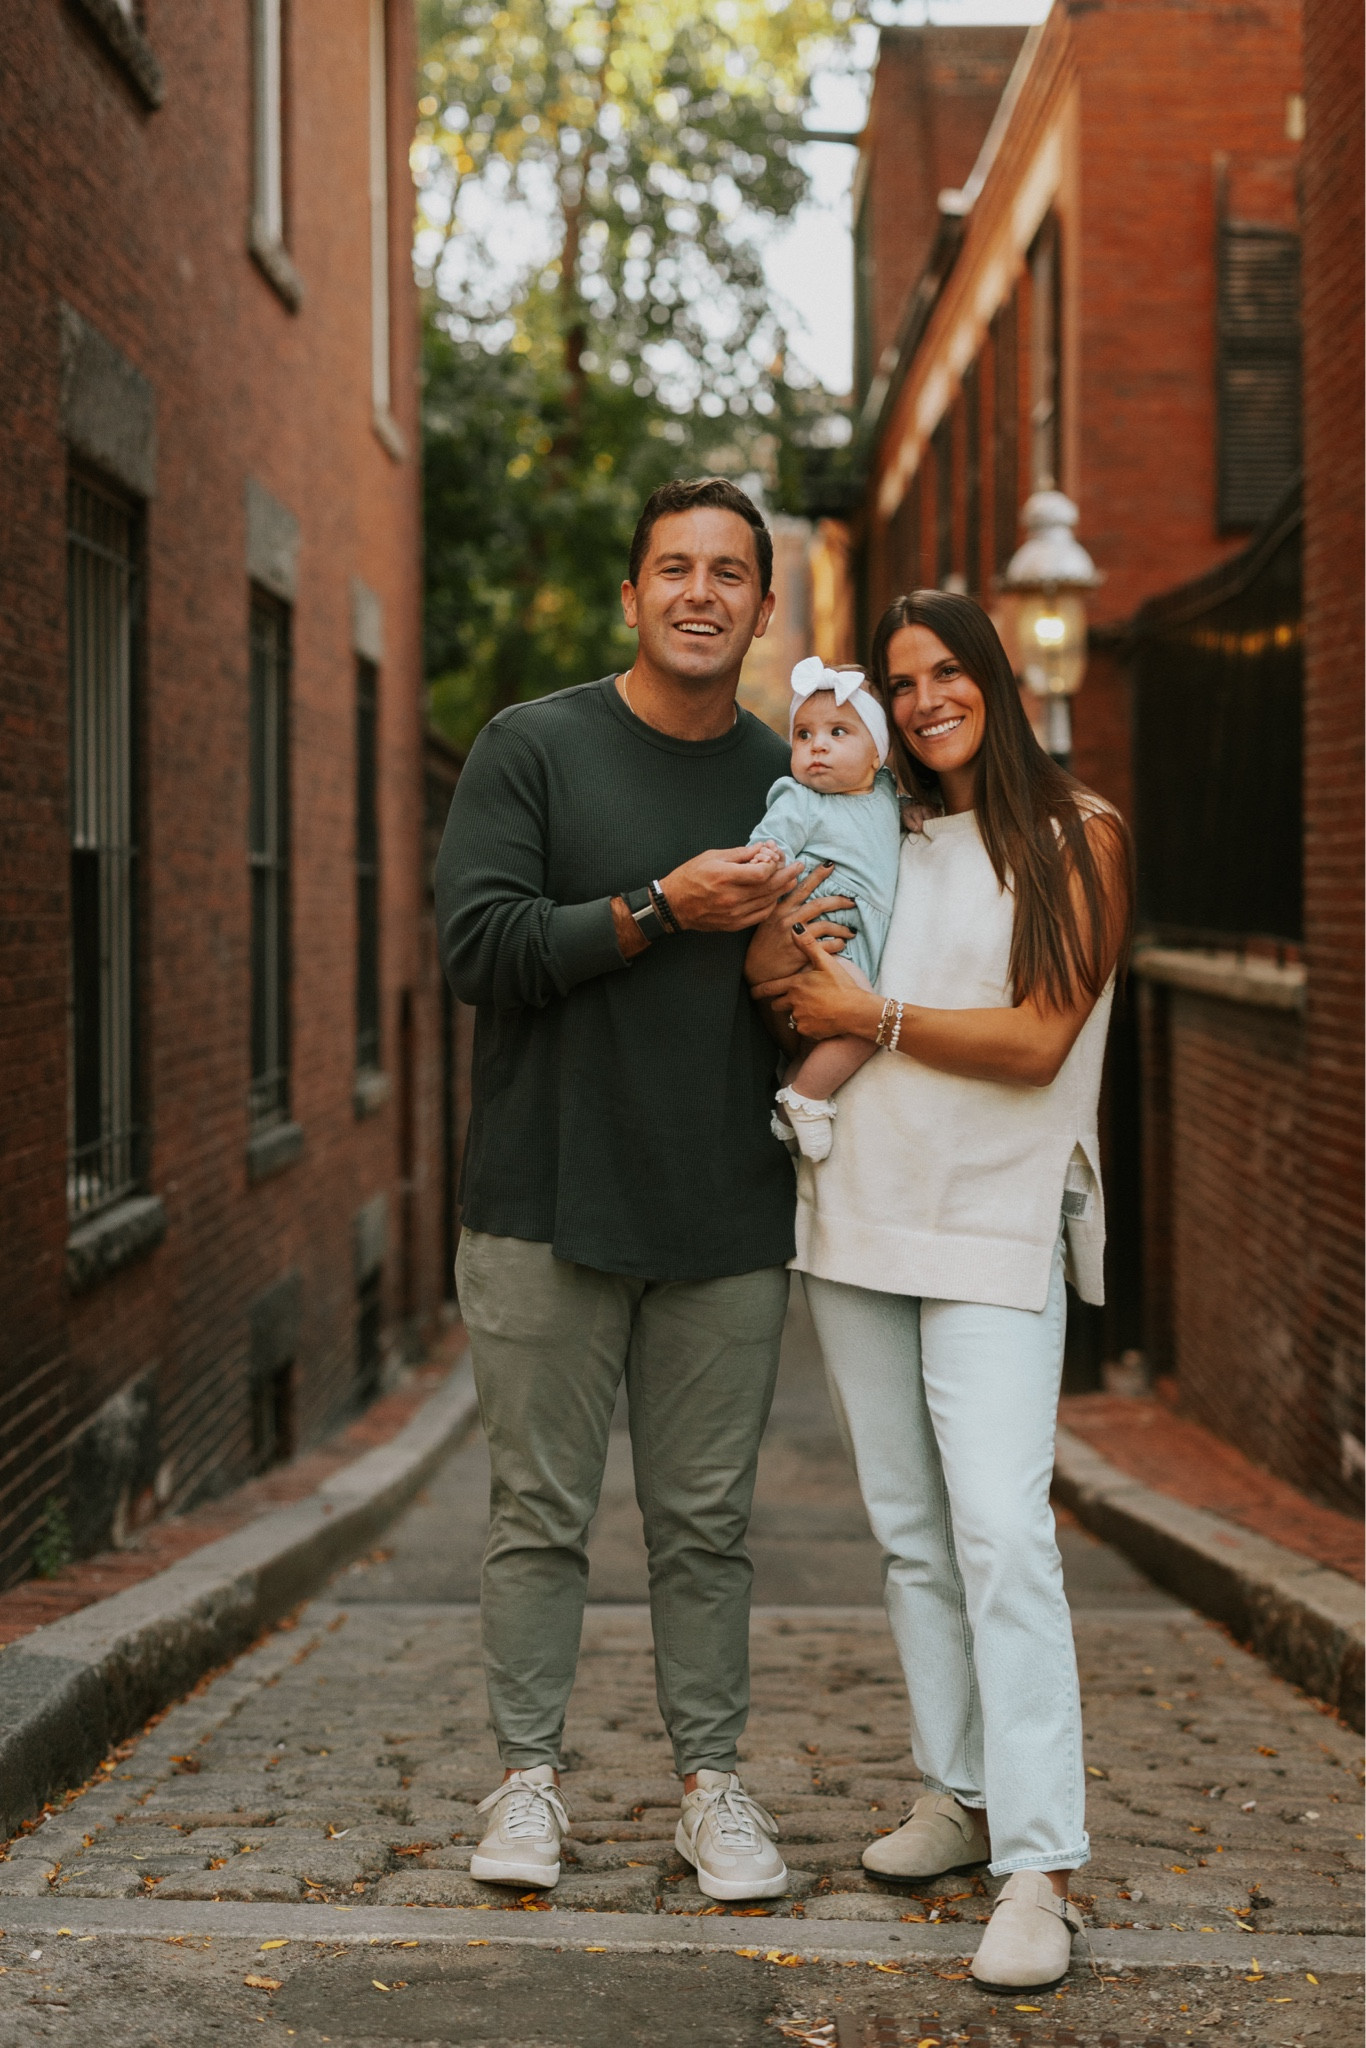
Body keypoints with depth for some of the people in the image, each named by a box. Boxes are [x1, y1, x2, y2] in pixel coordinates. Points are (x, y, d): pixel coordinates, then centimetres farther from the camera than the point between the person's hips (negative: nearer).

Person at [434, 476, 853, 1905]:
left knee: (706, 1522, 8)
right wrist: (664, 908, -15)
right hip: (547, 1208, -2)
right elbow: (477, 946, -10)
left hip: (727, 1222, 3)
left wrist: (806, 957, -3)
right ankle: (527, 1776, 15)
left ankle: (709, 1783, 18)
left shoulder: (789, 780, 11)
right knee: (539, 1512, 3)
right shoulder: (533, 746, 1)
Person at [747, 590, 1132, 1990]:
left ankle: (1038, 1867, -14)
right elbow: (776, 987, 12)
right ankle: (956, 1796, 22)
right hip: (856, 1215, 5)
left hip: (997, 1221, -5)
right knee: (908, 1531, 10)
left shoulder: (1076, 836, 1)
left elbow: (1037, 1040, -8)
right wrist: (774, 937, -9)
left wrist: (869, 1015, -6)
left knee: (1001, 1531, -14)